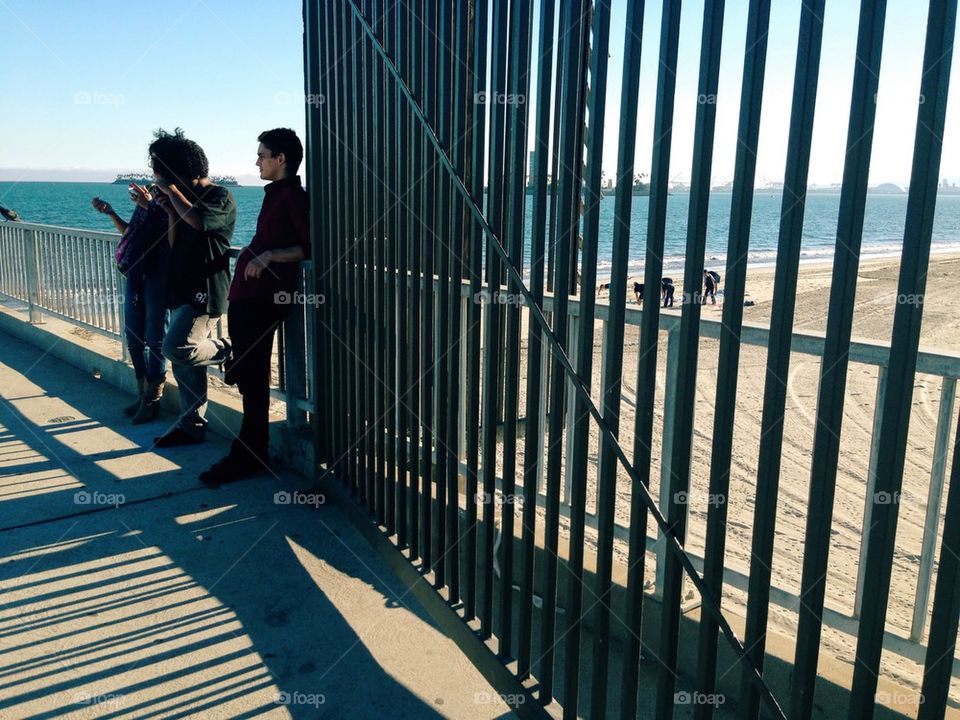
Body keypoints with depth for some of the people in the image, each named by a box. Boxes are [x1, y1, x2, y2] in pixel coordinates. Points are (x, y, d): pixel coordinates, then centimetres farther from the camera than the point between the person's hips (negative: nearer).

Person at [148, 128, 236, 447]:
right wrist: (170, 211, 3)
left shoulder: (220, 197, -7)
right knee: (184, 363, 8)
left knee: (176, 348, -23)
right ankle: (191, 425, 16)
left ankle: (224, 350, 5)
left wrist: (171, 190, -15)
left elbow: (198, 221, -28)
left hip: (206, 291, -9)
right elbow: (174, 245, 17)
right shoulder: (186, 200, 18)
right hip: (182, 290, 9)